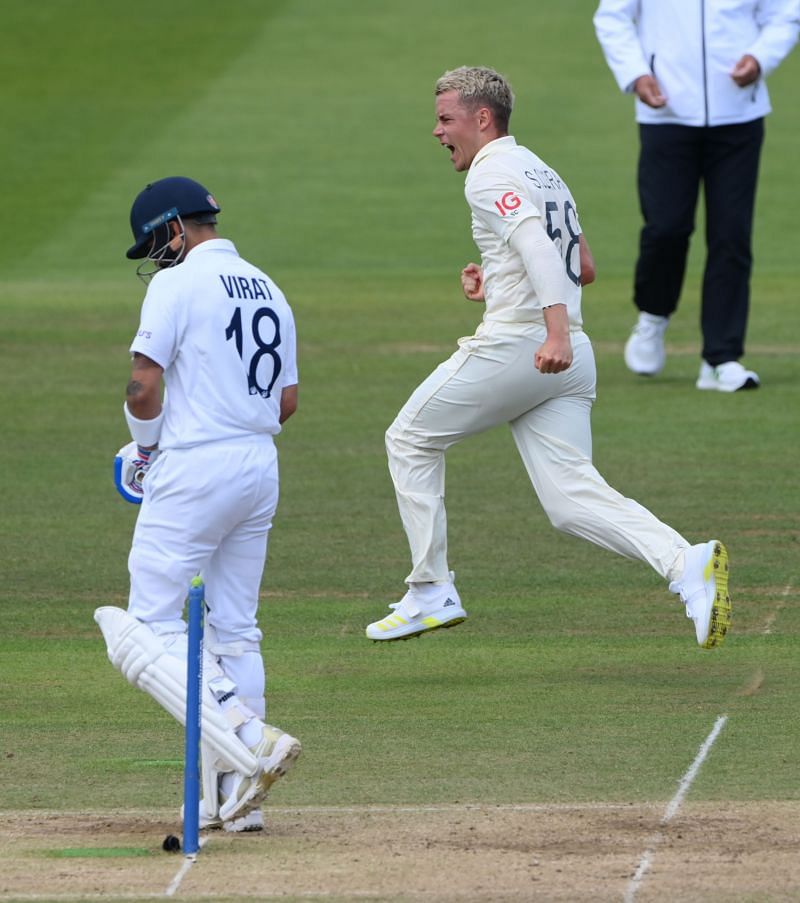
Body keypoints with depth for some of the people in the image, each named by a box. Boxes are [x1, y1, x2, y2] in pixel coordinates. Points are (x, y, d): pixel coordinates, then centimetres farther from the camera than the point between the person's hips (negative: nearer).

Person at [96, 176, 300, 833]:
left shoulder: (178, 284, -9)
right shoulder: (268, 290, 15)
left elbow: (144, 385, -14)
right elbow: (287, 402, 16)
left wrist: (146, 446, 3)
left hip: (194, 468, -8)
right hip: (261, 466, 8)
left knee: (153, 627, -5)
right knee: (235, 631, 11)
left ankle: (251, 740, -22)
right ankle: (235, 800, 8)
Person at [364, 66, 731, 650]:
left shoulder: (493, 174, -6)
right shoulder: (544, 173, 23)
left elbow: (536, 244, -23)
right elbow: (584, 267, 30)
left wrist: (556, 330, -36)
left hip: (513, 343, -8)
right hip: (572, 359, 8)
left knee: (410, 441, 12)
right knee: (571, 497, -1)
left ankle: (431, 594, 10)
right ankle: (687, 565, -23)